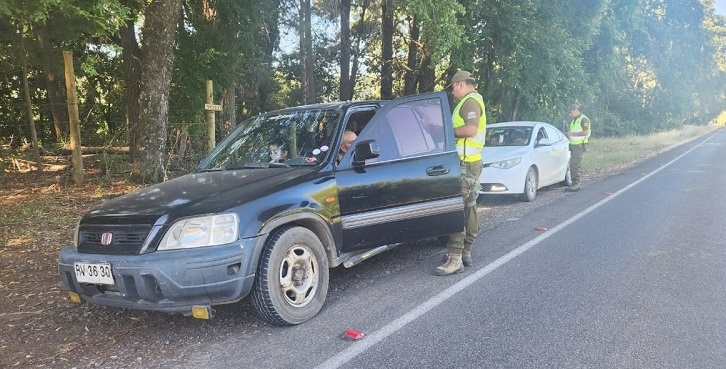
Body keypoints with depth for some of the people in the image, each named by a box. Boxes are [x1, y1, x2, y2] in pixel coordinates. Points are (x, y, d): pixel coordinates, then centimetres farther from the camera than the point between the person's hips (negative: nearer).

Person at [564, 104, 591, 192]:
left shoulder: (584, 119, -9)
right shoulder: (574, 120, 20)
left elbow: (586, 132, -18)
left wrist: (572, 133, -18)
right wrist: (568, 134, 10)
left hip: (579, 145, -9)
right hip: (573, 145, 9)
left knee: (574, 165, -15)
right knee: (573, 165, 8)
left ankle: (576, 184, -12)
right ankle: (575, 184, 13)